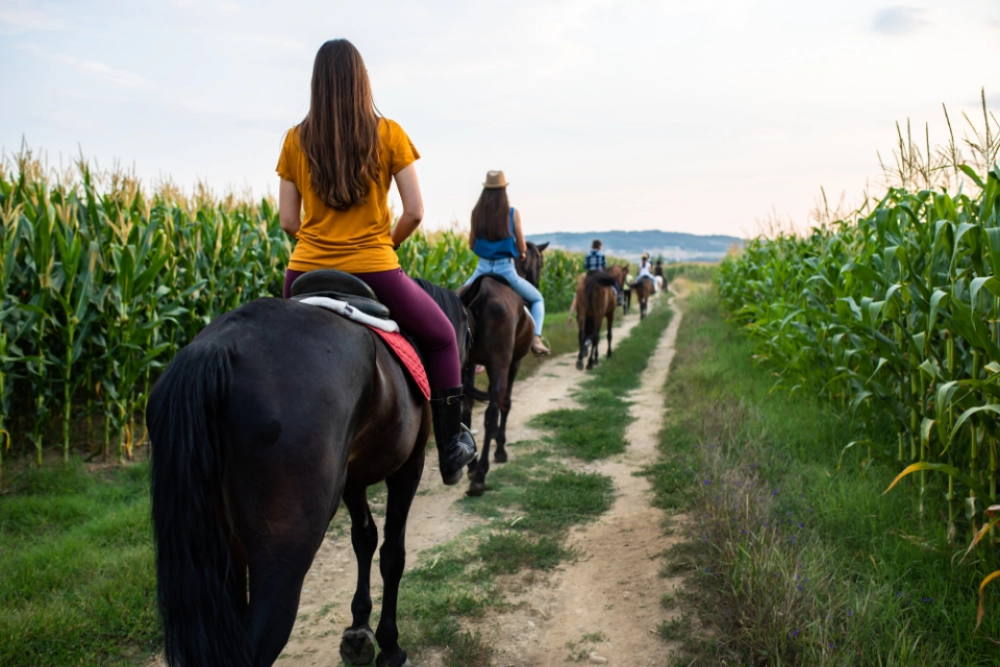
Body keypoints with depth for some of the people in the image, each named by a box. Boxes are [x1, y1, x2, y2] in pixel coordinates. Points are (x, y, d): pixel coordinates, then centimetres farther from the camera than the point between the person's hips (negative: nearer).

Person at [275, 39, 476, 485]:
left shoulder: (296, 140, 3)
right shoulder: (388, 134, -2)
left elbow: (287, 222, 3)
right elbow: (414, 212, -5)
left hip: (308, 272, 3)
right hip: (374, 273, -2)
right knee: (441, 336, 19)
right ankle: (451, 448, 18)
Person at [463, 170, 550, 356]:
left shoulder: (476, 213, 0)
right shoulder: (513, 213, -5)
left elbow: (471, 245, 9)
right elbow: (522, 248, -1)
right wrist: (521, 253, 22)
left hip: (482, 269, 2)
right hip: (506, 269, -2)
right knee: (537, 299, 20)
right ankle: (536, 338, -1)